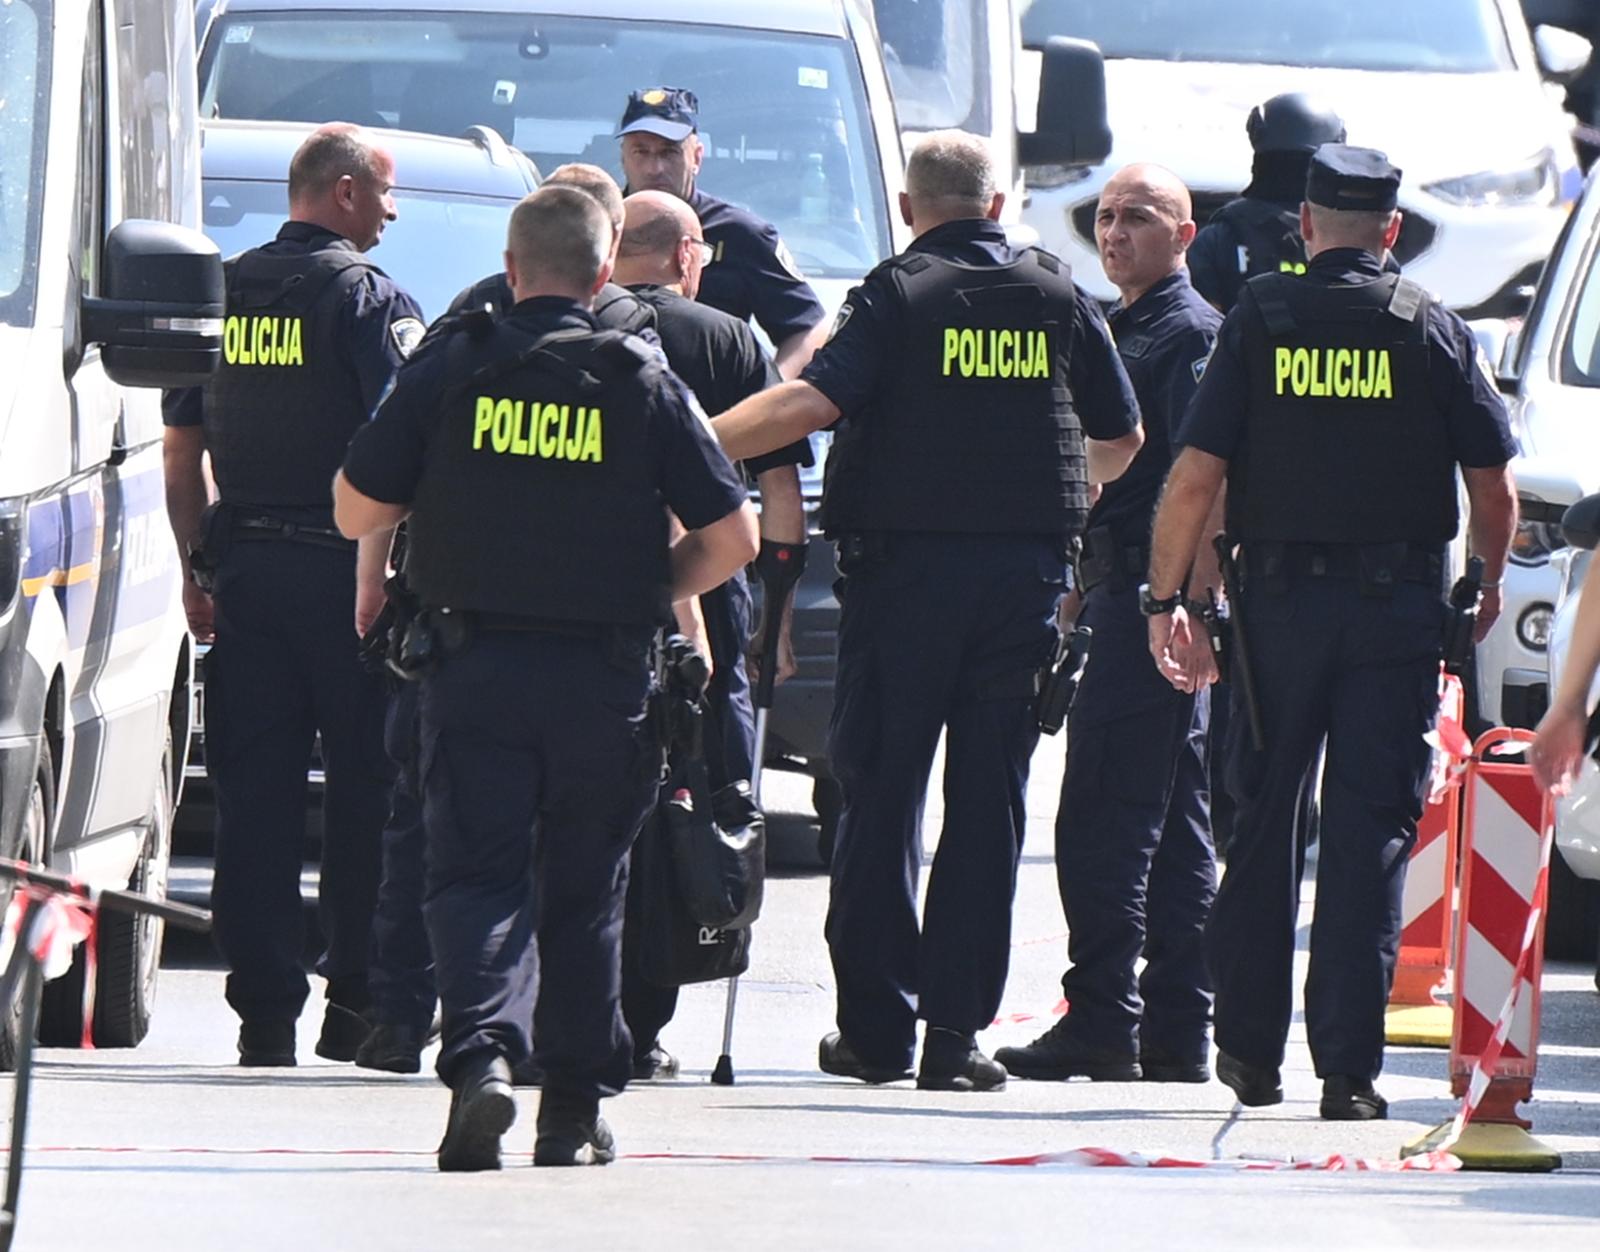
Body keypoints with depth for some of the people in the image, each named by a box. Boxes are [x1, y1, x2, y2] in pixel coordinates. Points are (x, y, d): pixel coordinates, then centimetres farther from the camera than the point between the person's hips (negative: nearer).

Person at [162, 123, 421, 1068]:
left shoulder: (223, 292, 10)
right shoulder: (366, 297, -8)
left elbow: (182, 447, 13)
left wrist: (198, 565, 18)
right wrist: (393, 567, -12)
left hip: (242, 566, 5)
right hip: (342, 567, -5)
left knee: (256, 792, 5)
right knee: (365, 792, 3)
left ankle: (263, 1008, 2)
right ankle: (359, 1004, 4)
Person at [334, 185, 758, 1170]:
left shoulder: (452, 370, -1)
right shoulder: (645, 384, -1)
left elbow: (356, 510, 2)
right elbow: (733, 539, -2)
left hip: (475, 670, -1)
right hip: (605, 678, 1)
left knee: (476, 875, 0)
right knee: (583, 892, 13)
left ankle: (483, 1053, -25)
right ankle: (575, 1108, 15)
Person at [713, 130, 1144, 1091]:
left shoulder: (899, 295, -5)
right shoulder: (1059, 298, 8)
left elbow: (815, 400, -19)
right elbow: (1122, 436, 16)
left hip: (908, 564, -3)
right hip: (1026, 569, 3)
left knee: (883, 792, 5)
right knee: (988, 801, 5)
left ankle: (877, 1024, 4)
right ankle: (956, 1028, 1)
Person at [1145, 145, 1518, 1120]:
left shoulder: (1260, 319, 0)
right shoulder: (1434, 331, 0)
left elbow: (1196, 475, -6)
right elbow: (1494, 488, 0)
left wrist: (1167, 598, 1)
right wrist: (1487, 586, 18)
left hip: (1280, 599, 1)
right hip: (1398, 605, -1)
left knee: (1261, 821, 14)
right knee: (1371, 836, 0)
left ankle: (1250, 1047, 18)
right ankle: (1349, 1066, -5)